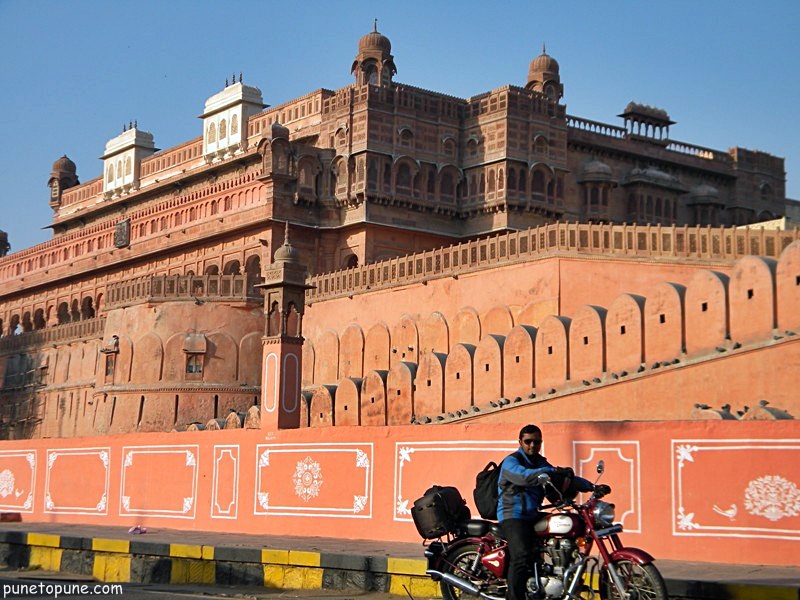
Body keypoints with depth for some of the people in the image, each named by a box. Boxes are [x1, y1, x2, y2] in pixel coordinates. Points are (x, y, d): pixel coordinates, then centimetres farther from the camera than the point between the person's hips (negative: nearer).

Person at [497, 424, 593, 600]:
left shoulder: (540, 463, 19)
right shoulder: (511, 461, -7)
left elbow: (564, 479, 15)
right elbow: (525, 476, -27)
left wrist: (590, 486, 3)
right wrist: (553, 471, -34)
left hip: (533, 515, 9)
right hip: (513, 516, -9)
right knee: (522, 556, -27)